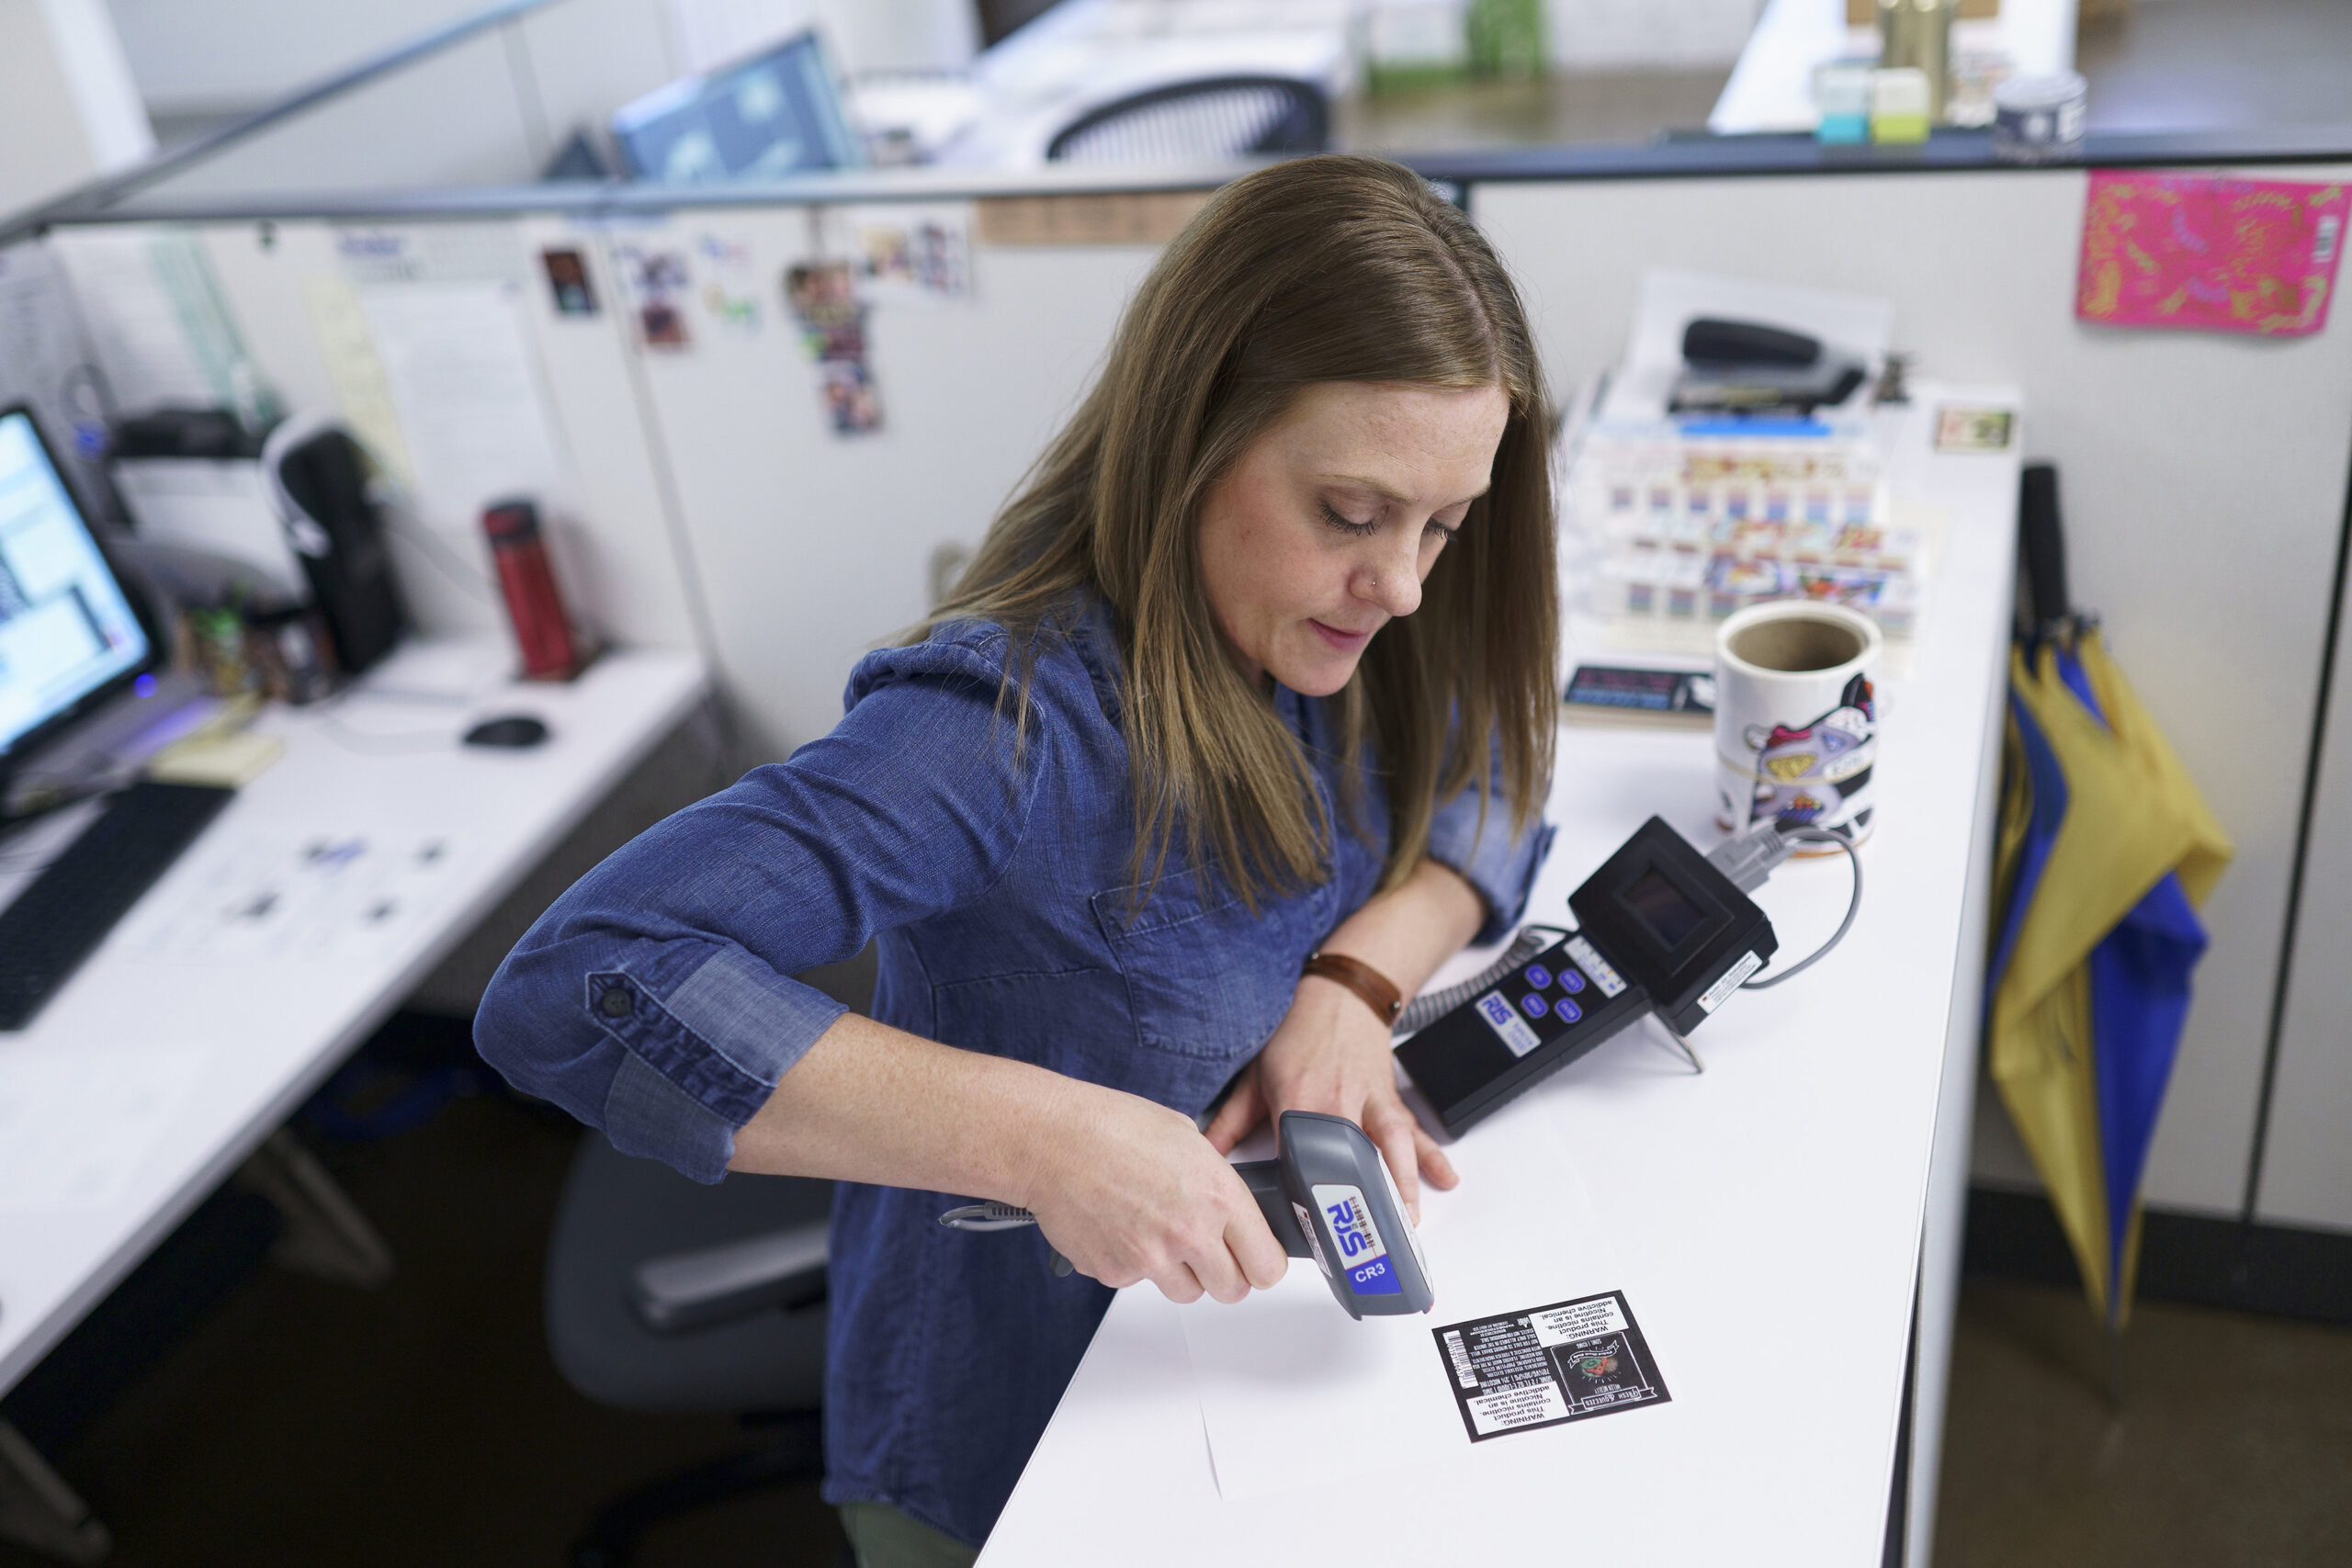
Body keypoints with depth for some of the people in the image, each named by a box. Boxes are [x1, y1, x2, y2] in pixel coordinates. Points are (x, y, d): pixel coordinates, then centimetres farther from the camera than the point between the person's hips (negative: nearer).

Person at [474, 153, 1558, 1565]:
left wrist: (1357, 980, -20)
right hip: (1019, 1449, -6)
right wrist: (1039, 1132, -46)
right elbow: (570, 990, -41)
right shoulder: (1015, 729, -35)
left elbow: (1487, 790, 0)